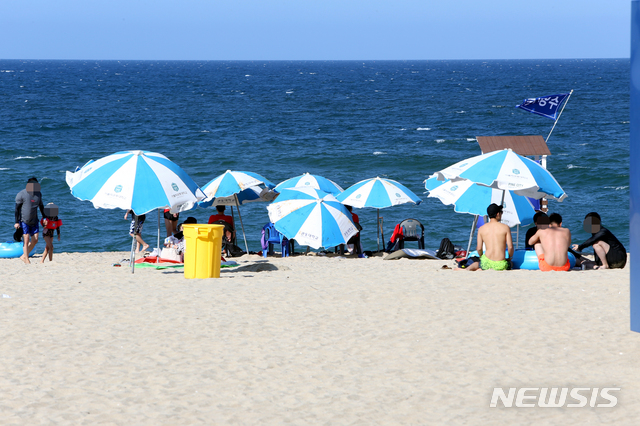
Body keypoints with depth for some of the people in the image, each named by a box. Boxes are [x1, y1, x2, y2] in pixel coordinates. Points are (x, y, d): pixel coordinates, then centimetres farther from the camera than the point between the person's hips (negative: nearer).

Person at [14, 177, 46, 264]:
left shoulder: (38, 194, 7)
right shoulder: (21, 194, -11)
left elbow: (41, 206, 21)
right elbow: (17, 208, -10)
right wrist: (17, 222, -14)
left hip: (34, 221, 6)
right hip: (24, 221, -6)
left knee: (35, 240, 2)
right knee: (26, 240, -7)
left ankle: (24, 256, 19)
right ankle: (27, 260, 1)